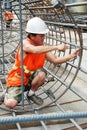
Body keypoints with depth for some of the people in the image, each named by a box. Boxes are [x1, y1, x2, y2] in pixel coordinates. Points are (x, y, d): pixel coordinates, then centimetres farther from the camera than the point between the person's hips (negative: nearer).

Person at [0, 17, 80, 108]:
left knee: (42, 74, -29)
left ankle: (31, 94, 0)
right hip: (17, 80, -5)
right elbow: (35, 50, -45)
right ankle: (8, 94, 13)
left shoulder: (43, 47, -3)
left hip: (30, 79, 5)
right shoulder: (24, 43, -23)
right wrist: (56, 47, -45)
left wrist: (71, 55, -17)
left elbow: (55, 60, -4)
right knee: (10, 104, -26)